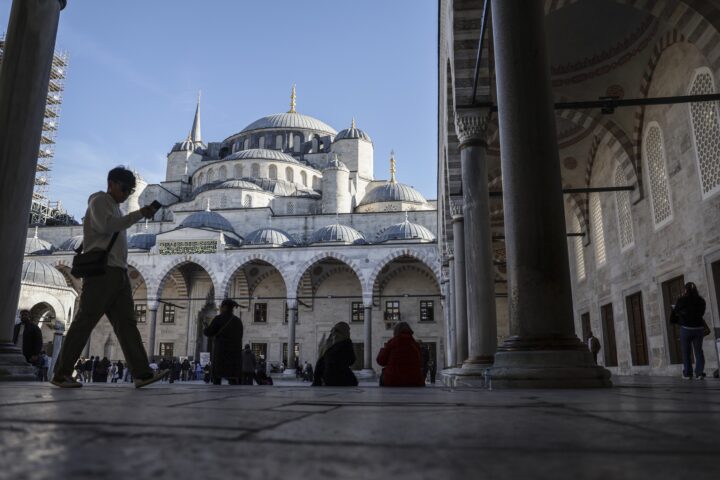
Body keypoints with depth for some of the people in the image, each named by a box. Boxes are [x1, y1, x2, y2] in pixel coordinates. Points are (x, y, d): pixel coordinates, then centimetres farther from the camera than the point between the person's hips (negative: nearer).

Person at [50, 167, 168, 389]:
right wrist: (139, 214, -15)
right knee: (85, 321, -7)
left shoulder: (115, 208, 28)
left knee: (126, 323, -2)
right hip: (101, 270, -8)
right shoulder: (100, 200, 3)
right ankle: (61, 374, 1)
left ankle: (142, 373, -8)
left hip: (118, 272, 8)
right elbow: (106, 225, -17)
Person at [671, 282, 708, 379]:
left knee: (686, 352, 6)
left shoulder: (682, 300, -9)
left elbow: (676, 312, 2)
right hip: (699, 328, 3)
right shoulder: (701, 300, 1)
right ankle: (699, 373, 4)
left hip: (686, 328, -3)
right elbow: (701, 313, 12)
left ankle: (687, 373, 7)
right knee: (698, 351, 9)